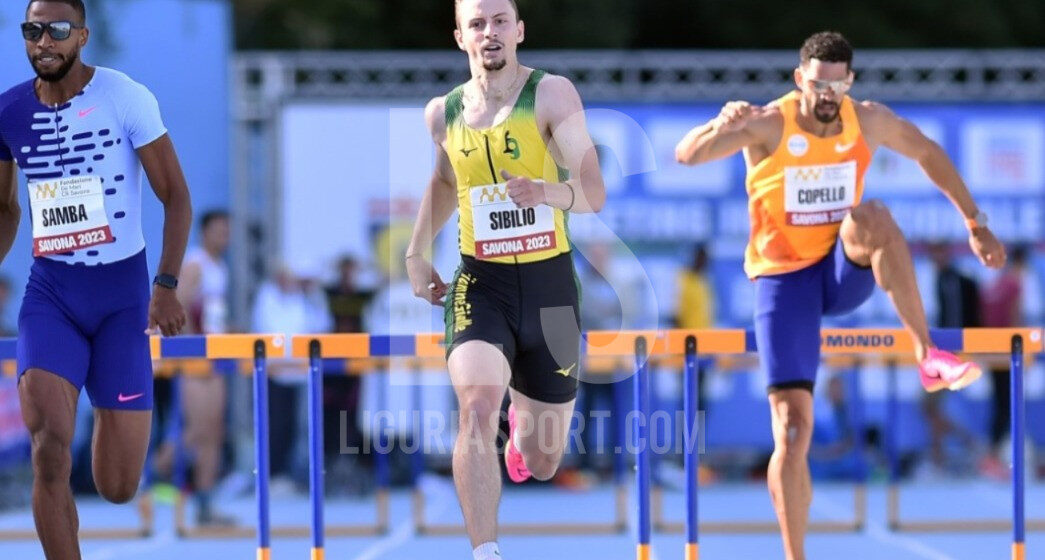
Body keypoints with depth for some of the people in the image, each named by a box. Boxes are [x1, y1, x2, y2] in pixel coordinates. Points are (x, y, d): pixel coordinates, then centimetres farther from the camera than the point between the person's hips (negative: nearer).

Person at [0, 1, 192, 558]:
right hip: (50, 292, 2)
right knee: (49, 449, -21)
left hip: (122, 290, -2)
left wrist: (167, 286, -16)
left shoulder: (125, 97, -9)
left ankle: (112, 417, 38)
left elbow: (176, 196, -5)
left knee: (118, 487, -1)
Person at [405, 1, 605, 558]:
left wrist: (549, 192, -37)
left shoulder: (551, 94, -9)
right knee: (477, 406, -29)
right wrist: (416, 252, 19)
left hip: (548, 284, -1)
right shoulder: (442, 114, 3)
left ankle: (524, 418, 50)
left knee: (542, 464, 11)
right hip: (480, 284, 1)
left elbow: (594, 194, -17)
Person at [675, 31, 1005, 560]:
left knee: (873, 217, -34)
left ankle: (928, 358, -30)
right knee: (792, 430, -11)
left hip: (846, 271, 2)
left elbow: (929, 154, 13)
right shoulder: (769, 125, -16)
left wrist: (975, 225, 12)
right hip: (785, 279, -2)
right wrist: (722, 126, -50)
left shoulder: (868, 121, -5)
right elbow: (687, 155, -29)